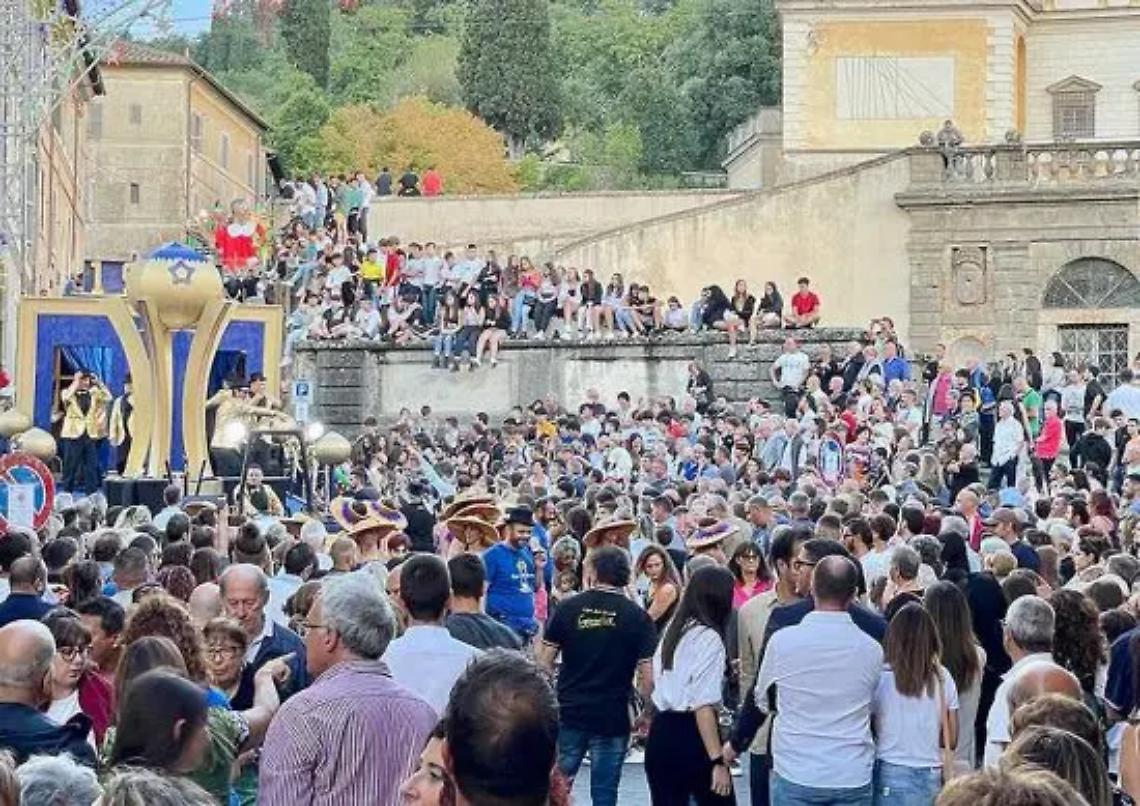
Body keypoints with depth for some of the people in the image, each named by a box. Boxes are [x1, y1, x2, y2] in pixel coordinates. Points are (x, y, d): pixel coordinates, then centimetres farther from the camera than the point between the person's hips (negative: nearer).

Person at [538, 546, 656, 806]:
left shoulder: (567, 608, -2)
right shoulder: (637, 617, -5)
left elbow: (545, 662, 1)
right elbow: (647, 677, -9)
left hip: (568, 714, 1)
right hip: (613, 718, -1)